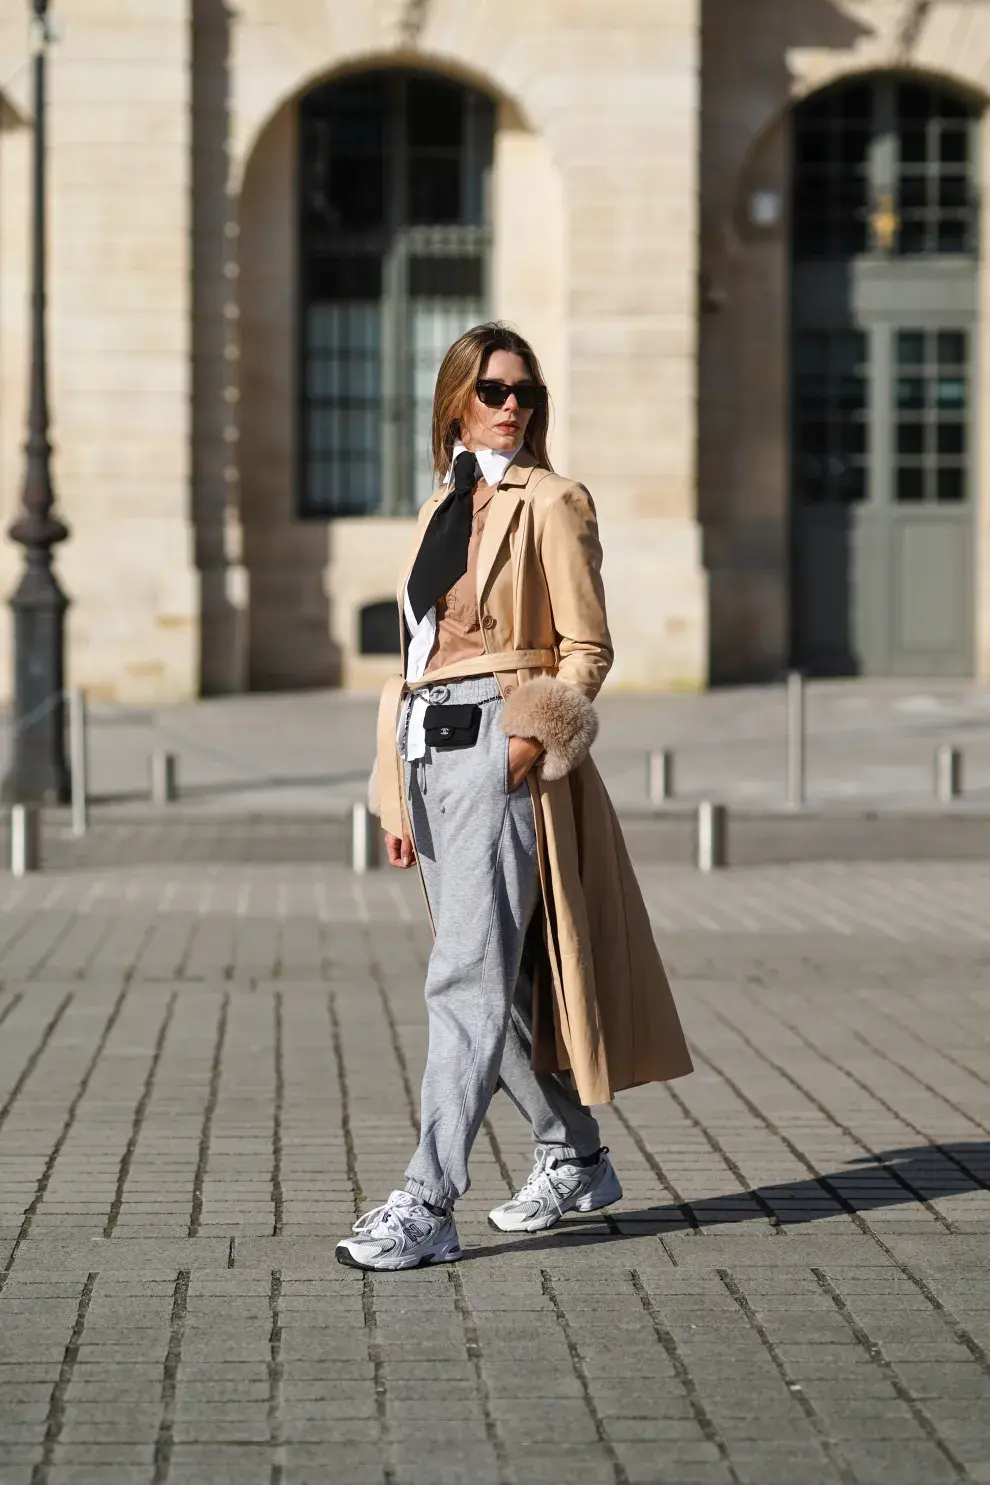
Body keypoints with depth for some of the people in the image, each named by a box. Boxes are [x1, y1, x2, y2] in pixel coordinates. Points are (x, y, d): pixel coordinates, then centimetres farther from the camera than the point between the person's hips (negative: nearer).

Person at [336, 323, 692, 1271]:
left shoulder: (550, 503, -2)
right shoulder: (440, 510, 17)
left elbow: (587, 648, -5)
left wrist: (534, 737, -18)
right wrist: (398, 796, 15)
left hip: (502, 747, -7)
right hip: (430, 753, 7)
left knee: (467, 977, -14)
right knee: (500, 979, 13)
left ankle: (427, 1206, -17)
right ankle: (574, 1158, 29)